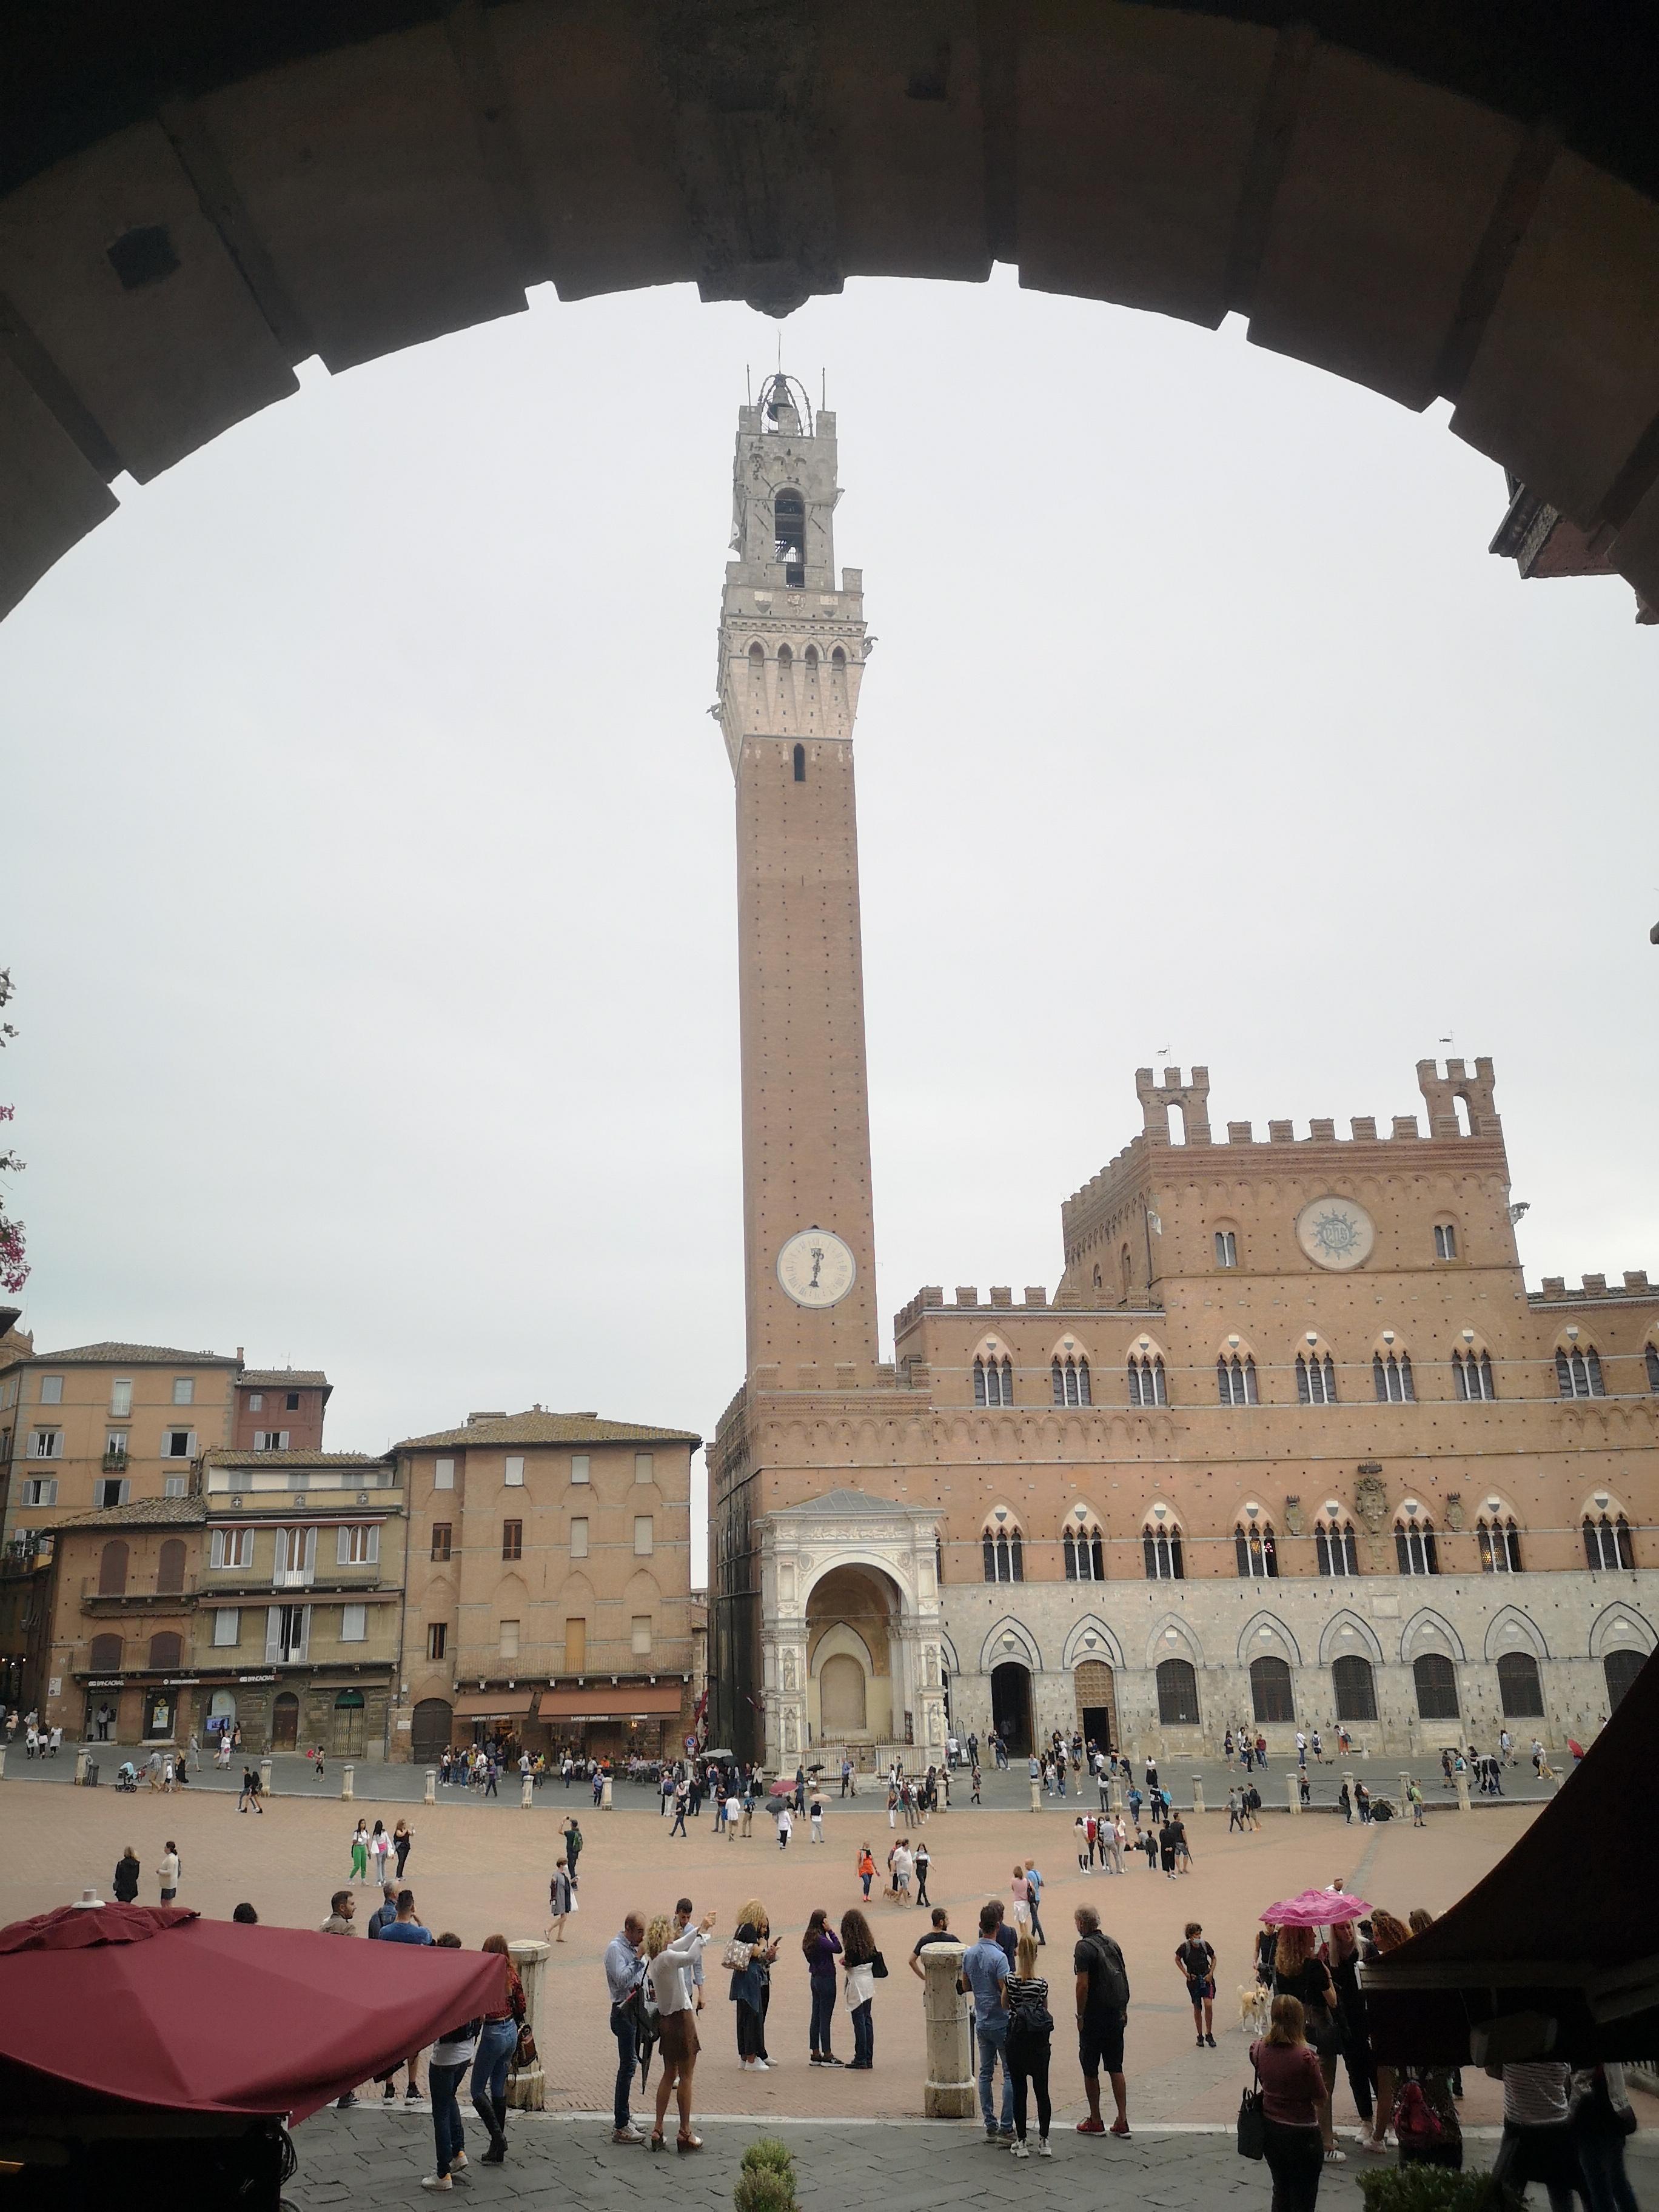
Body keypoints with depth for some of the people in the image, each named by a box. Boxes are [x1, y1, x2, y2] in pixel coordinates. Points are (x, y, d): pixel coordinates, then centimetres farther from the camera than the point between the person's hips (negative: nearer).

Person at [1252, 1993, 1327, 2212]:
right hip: (1301, 2134, -5)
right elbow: (1320, 2099, -14)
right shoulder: (1305, 2057, -25)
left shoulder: (1261, 2049, -9)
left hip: (1269, 2128, 5)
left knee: (1280, 2193, 24)